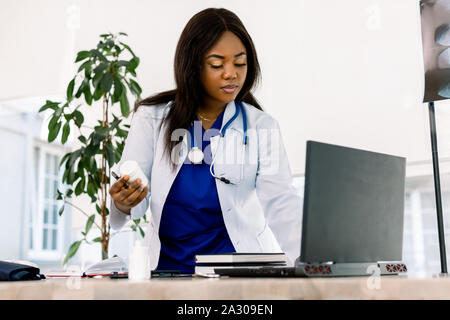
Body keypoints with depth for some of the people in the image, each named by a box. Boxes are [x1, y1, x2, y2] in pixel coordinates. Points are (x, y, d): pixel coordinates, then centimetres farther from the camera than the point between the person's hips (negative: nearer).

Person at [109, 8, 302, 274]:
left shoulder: (260, 126, 1)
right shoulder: (153, 118, 3)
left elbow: (281, 202, -9)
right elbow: (130, 190, 1)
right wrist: (123, 203, -24)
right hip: (169, 265, 3)